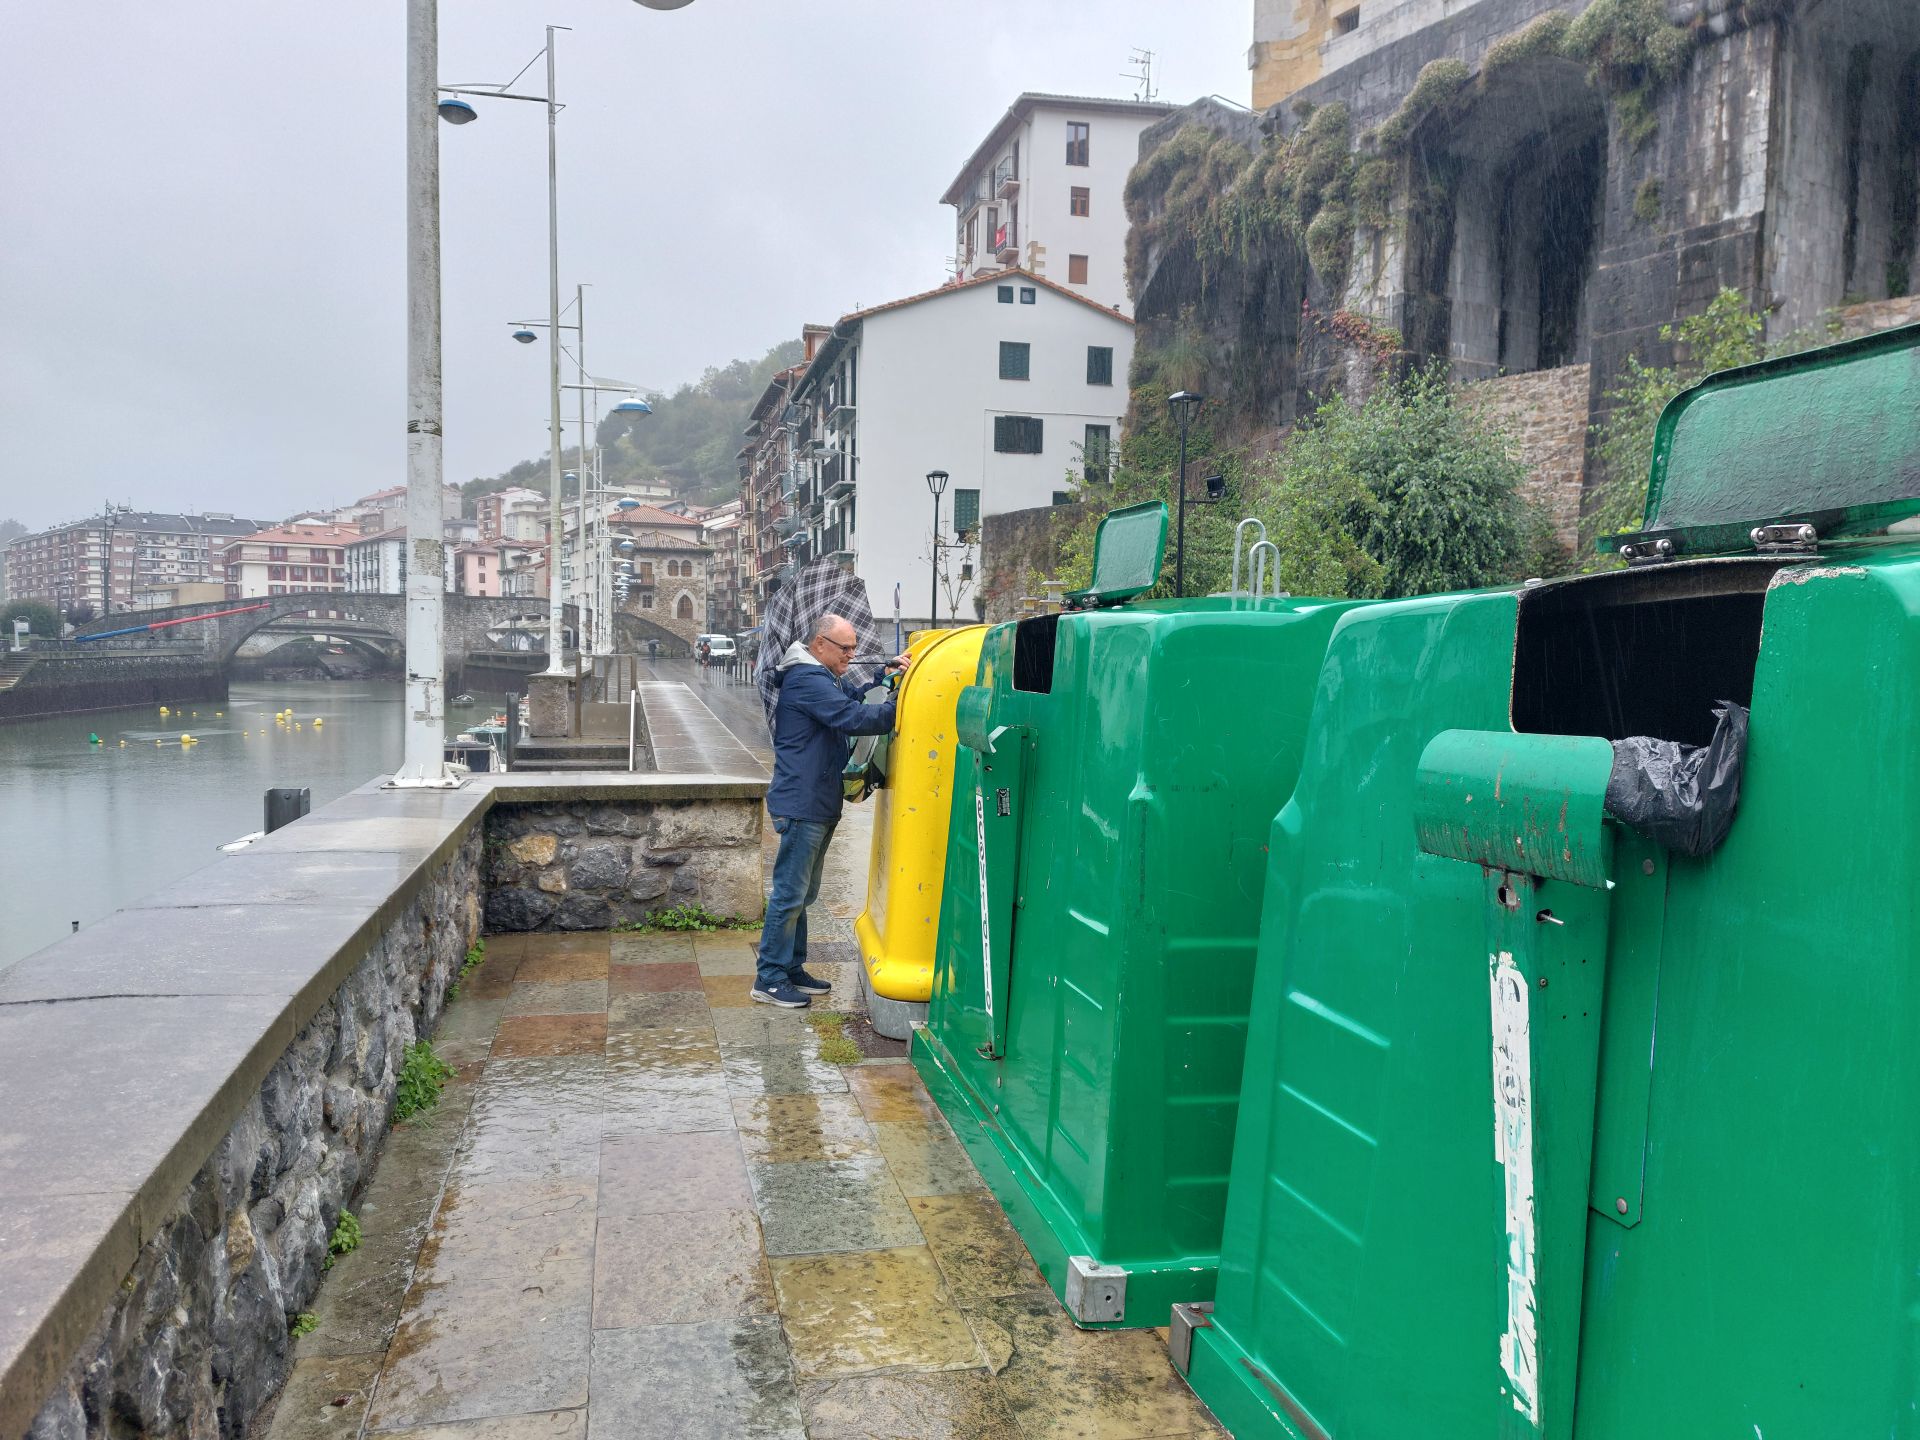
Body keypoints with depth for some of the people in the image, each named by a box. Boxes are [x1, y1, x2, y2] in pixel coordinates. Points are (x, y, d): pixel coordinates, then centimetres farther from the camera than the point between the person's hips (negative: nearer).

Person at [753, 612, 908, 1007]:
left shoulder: (825, 677, 17)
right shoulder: (807, 679, -18)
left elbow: (856, 696, 17)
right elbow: (852, 718, -25)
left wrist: (885, 674, 1)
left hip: (818, 804, 11)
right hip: (802, 804, -11)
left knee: (802, 893, 17)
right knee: (790, 893, -5)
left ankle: (792, 969, 27)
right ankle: (769, 979, 2)